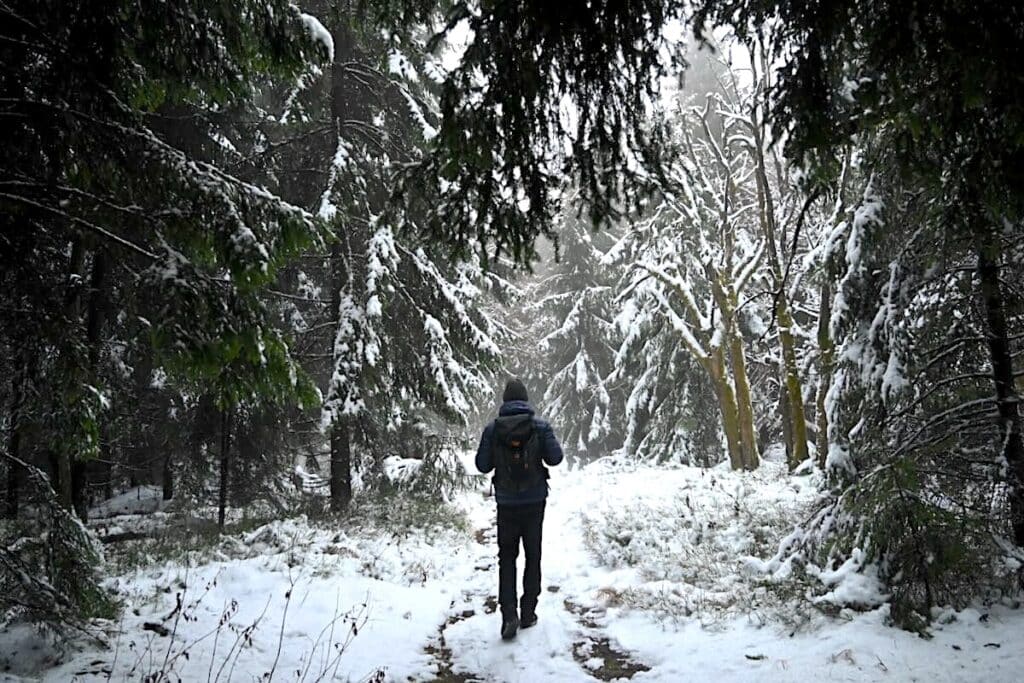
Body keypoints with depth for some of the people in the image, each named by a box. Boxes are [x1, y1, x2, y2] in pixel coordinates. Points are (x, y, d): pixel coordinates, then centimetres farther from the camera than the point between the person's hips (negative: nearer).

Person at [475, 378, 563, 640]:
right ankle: (528, 613, 18)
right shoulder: (540, 426, -7)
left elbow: (482, 465, -5)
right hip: (535, 501, 0)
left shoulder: (492, 429, -6)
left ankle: (509, 613, -4)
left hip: (507, 503, 0)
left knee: (507, 557, 10)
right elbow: (555, 458, -8)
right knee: (533, 556, 14)